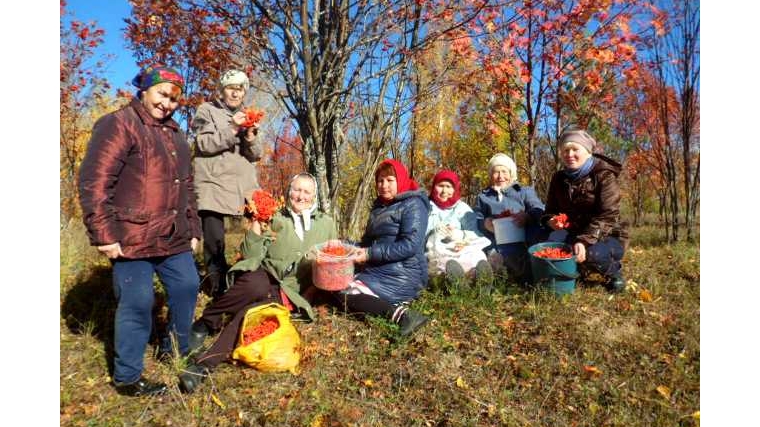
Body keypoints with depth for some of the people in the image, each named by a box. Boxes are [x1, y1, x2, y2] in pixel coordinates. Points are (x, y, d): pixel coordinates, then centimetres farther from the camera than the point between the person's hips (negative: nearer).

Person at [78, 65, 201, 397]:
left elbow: (186, 188, 24)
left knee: (187, 287, 15)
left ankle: (176, 349, 37)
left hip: (173, 238, 8)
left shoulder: (175, 135, 19)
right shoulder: (119, 125, -7)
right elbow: (93, 182, -15)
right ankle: (127, 377, 15)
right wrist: (103, 234, -18)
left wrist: (193, 229, 20)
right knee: (137, 302, -2)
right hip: (132, 239, -8)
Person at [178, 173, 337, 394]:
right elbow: (251, 257, 4)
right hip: (263, 277, 0)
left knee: (249, 313, -32)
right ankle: (206, 322, -19)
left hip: (290, 291, 0)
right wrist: (256, 225, -7)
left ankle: (204, 365, -35)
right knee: (254, 285, -38)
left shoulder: (326, 224, 17)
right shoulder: (274, 218, 12)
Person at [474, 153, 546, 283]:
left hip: (523, 240, 1)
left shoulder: (524, 191, 24)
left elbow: (539, 210, 7)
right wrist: (484, 223, -4)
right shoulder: (483, 196, 28)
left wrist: (527, 216, -17)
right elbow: (475, 221, 21)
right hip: (496, 244, -1)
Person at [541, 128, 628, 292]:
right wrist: (551, 220, -15)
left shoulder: (604, 176, -12)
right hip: (573, 232, 3)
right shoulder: (559, 178, 5)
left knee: (590, 254, -36)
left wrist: (584, 241, -38)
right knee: (553, 241, -29)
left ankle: (613, 273, 0)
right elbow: (551, 209, 12)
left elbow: (607, 216, -23)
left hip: (606, 236, -3)